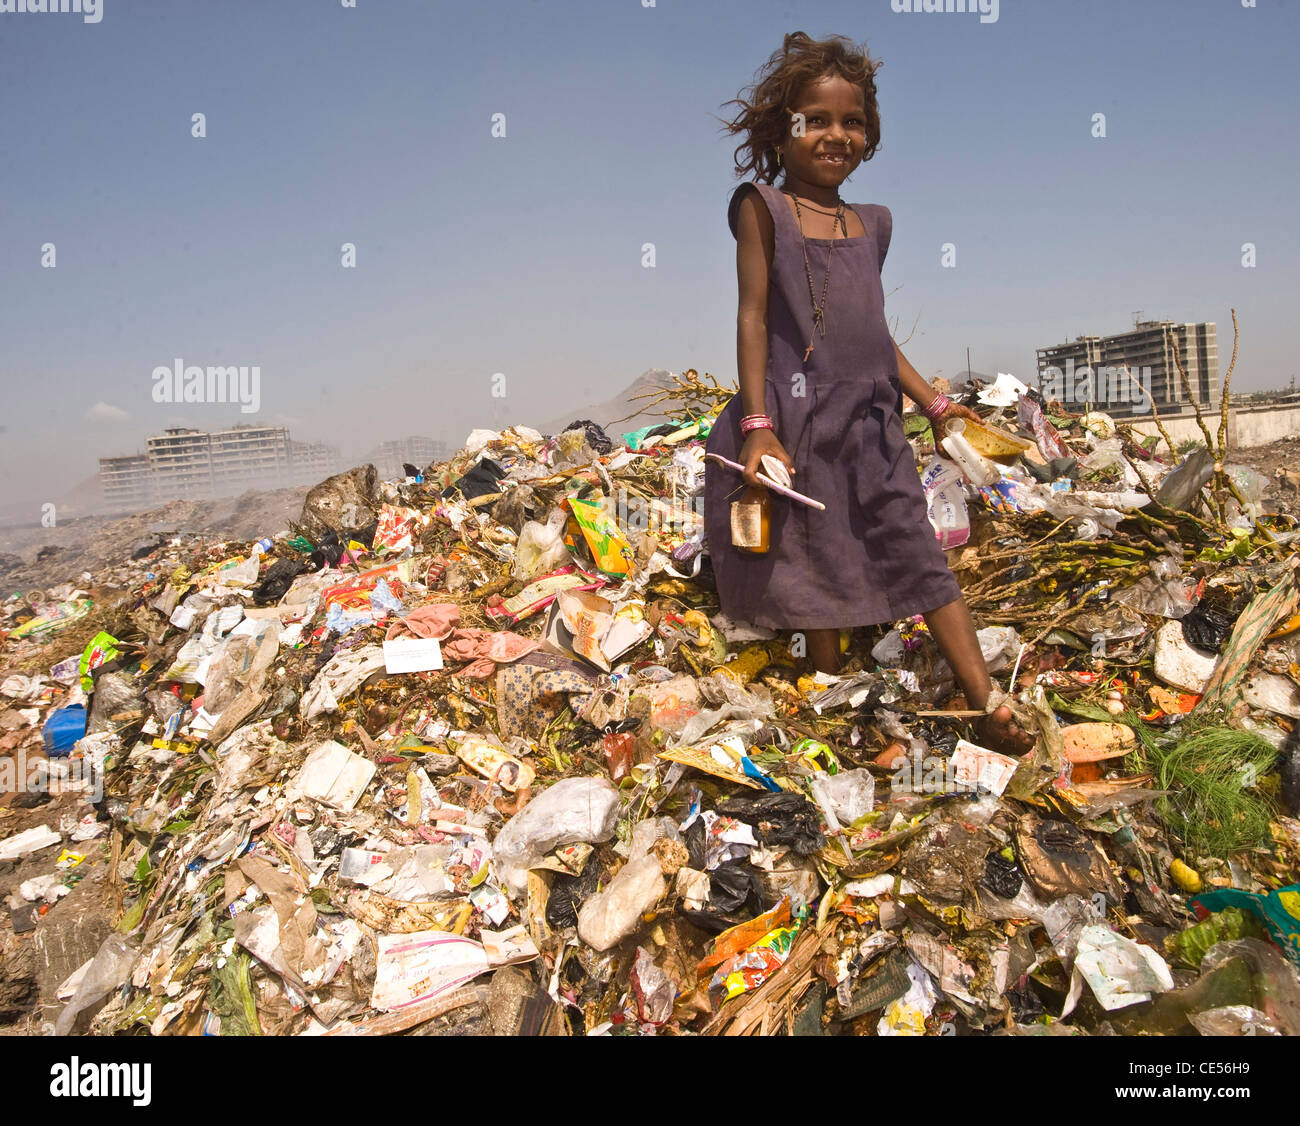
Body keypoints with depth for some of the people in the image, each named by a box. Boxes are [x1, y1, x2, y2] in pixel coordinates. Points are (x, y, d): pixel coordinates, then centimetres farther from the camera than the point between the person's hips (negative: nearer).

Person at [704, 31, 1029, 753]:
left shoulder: (872, 224, 15)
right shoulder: (763, 207, 0)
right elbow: (753, 315, -6)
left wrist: (931, 401, 17)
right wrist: (757, 425, -14)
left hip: (870, 420, 4)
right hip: (797, 418, -4)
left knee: (922, 556, 1)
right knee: (819, 572, 4)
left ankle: (990, 708, 3)